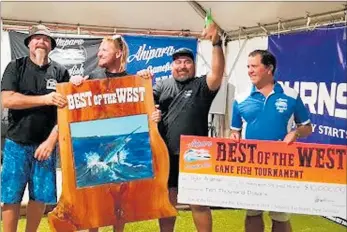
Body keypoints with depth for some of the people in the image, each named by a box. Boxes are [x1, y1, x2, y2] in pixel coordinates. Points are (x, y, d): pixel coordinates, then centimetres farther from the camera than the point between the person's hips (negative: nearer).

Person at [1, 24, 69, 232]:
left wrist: (51, 140, -11)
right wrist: (45, 99, -19)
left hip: (46, 144, 1)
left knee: (40, 196, 6)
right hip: (17, 144, -1)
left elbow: (66, 110, -1)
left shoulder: (60, 72, 4)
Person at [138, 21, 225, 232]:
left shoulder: (202, 86, 2)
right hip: (166, 155, 3)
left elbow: (218, 73, -15)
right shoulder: (163, 85, 12)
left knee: (199, 202, 5)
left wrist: (217, 43, -29)